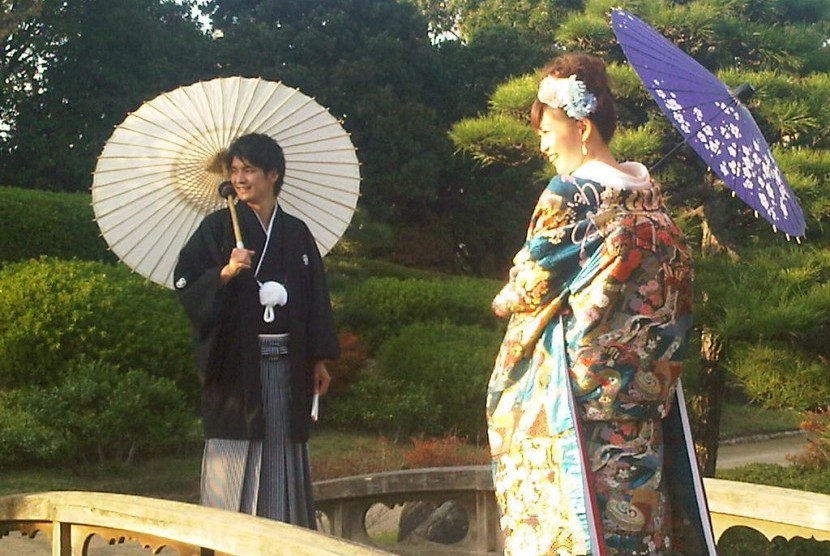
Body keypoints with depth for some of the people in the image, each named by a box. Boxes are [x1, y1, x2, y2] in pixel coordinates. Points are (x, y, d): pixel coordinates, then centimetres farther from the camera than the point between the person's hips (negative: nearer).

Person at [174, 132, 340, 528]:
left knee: (283, 458, 6)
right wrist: (225, 273, -22)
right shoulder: (218, 228, 2)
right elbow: (184, 284, -5)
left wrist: (320, 359, 8)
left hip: (286, 364, 3)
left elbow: (316, 298, 12)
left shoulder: (296, 233, 11)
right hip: (236, 362, -3)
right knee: (236, 460, -4)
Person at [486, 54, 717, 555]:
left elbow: (530, 284, -10)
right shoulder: (647, 191, 7)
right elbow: (672, 278, 13)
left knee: (572, 506, 0)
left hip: (576, 380, -7)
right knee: (633, 490, 12)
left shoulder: (570, 195, -15)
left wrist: (505, 301, 12)